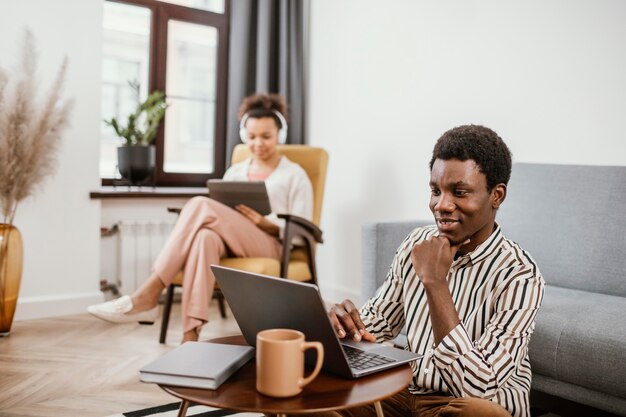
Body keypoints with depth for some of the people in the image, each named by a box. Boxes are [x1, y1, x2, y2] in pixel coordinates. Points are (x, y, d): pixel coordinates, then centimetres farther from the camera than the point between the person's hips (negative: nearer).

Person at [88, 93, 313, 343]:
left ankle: (148, 295, -34)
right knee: (206, 236, -38)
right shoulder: (234, 171, 25)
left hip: (269, 246, -3)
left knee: (201, 205, -30)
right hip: (229, 243, 4)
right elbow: (221, 218, 19)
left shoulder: (295, 175, 12)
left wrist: (265, 223, -14)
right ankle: (190, 336, -46)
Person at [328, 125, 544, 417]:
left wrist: (435, 281, -29)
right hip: (407, 391, 4)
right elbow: (376, 324, 8)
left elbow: (476, 387, -27)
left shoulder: (518, 275, -19)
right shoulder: (417, 243, -1)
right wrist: (346, 321, -16)